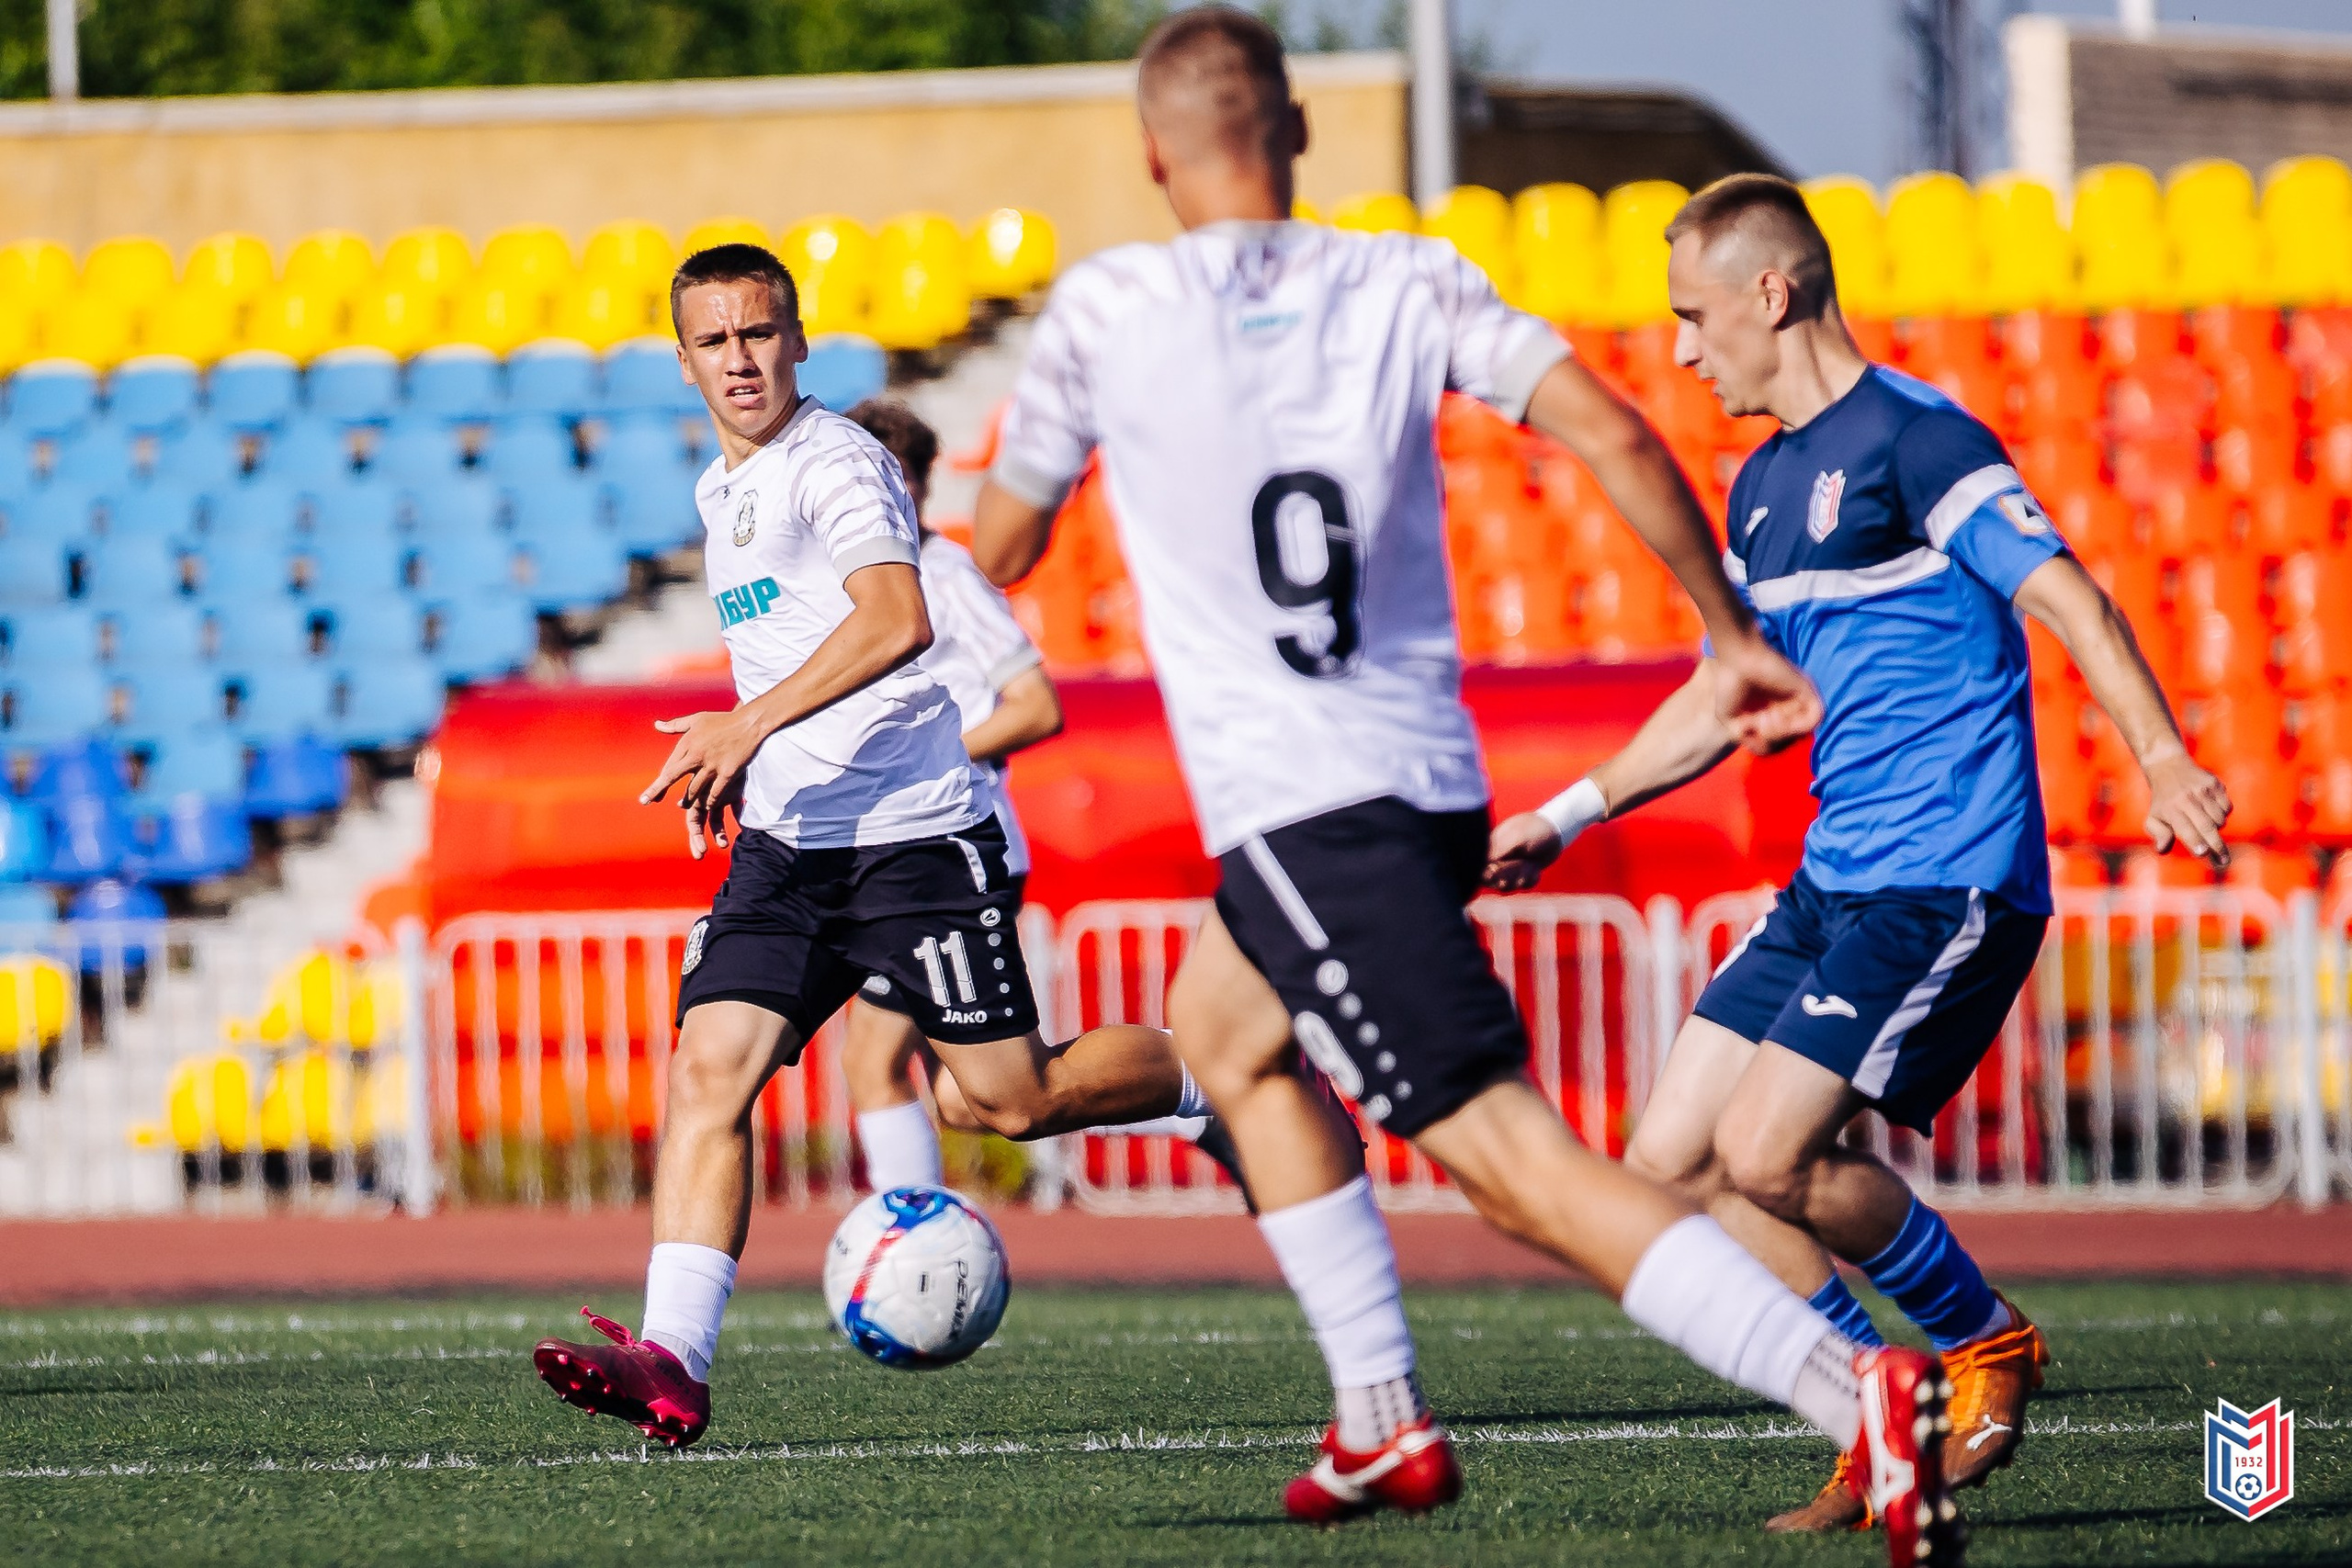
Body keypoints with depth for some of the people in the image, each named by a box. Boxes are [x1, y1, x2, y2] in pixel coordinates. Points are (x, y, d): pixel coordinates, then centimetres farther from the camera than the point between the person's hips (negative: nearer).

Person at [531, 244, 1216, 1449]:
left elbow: (896, 620, -27)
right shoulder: (721, 491, 18)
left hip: (913, 833, -7)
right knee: (708, 1070, -11)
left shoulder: (836, 461, -10)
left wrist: (751, 725, -31)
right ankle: (672, 1364, -19)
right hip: (785, 841, 7)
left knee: (1013, 1098, -3)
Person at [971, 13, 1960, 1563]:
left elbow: (1003, 546, 11)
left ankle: (1850, 1383, -32)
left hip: (1294, 803, -7)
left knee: (1516, 1160, -15)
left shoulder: (1104, 309, -2)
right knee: (1216, 1027, 32)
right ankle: (1387, 1422, 29)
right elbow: (1615, 436, -4)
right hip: (1436, 781, 7)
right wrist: (1736, 639, 7)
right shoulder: (1408, 283, 6)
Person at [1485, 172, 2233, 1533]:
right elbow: (1725, 698, 29)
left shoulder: (1912, 435, -10)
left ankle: (1991, 1343, 5)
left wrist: (2161, 753, -32)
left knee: (1767, 1154, -19)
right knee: (1671, 1165, 2)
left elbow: (2065, 596, -18)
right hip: (1833, 888, 9)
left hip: (1951, 881, -9)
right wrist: (1566, 817, 30)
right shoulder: (1764, 487, 18)